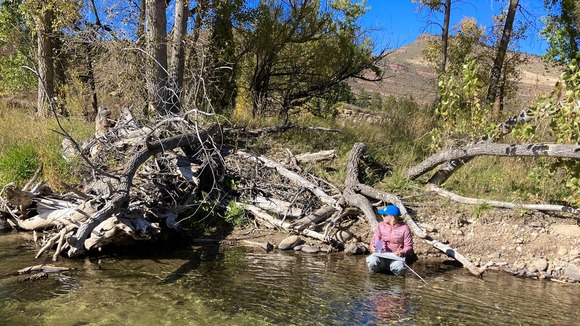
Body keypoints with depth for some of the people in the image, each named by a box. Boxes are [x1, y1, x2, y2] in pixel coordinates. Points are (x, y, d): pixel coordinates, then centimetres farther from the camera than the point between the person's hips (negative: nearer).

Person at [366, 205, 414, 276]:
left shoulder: (404, 228, -6)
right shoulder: (381, 225, 4)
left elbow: (409, 246, -3)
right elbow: (374, 240, 10)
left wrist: (401, 252, -24)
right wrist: (372, 247, -14)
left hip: (396, 256, -2)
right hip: (381, 255, 2)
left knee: (399, 268, -35)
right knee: (372, 261, -31)